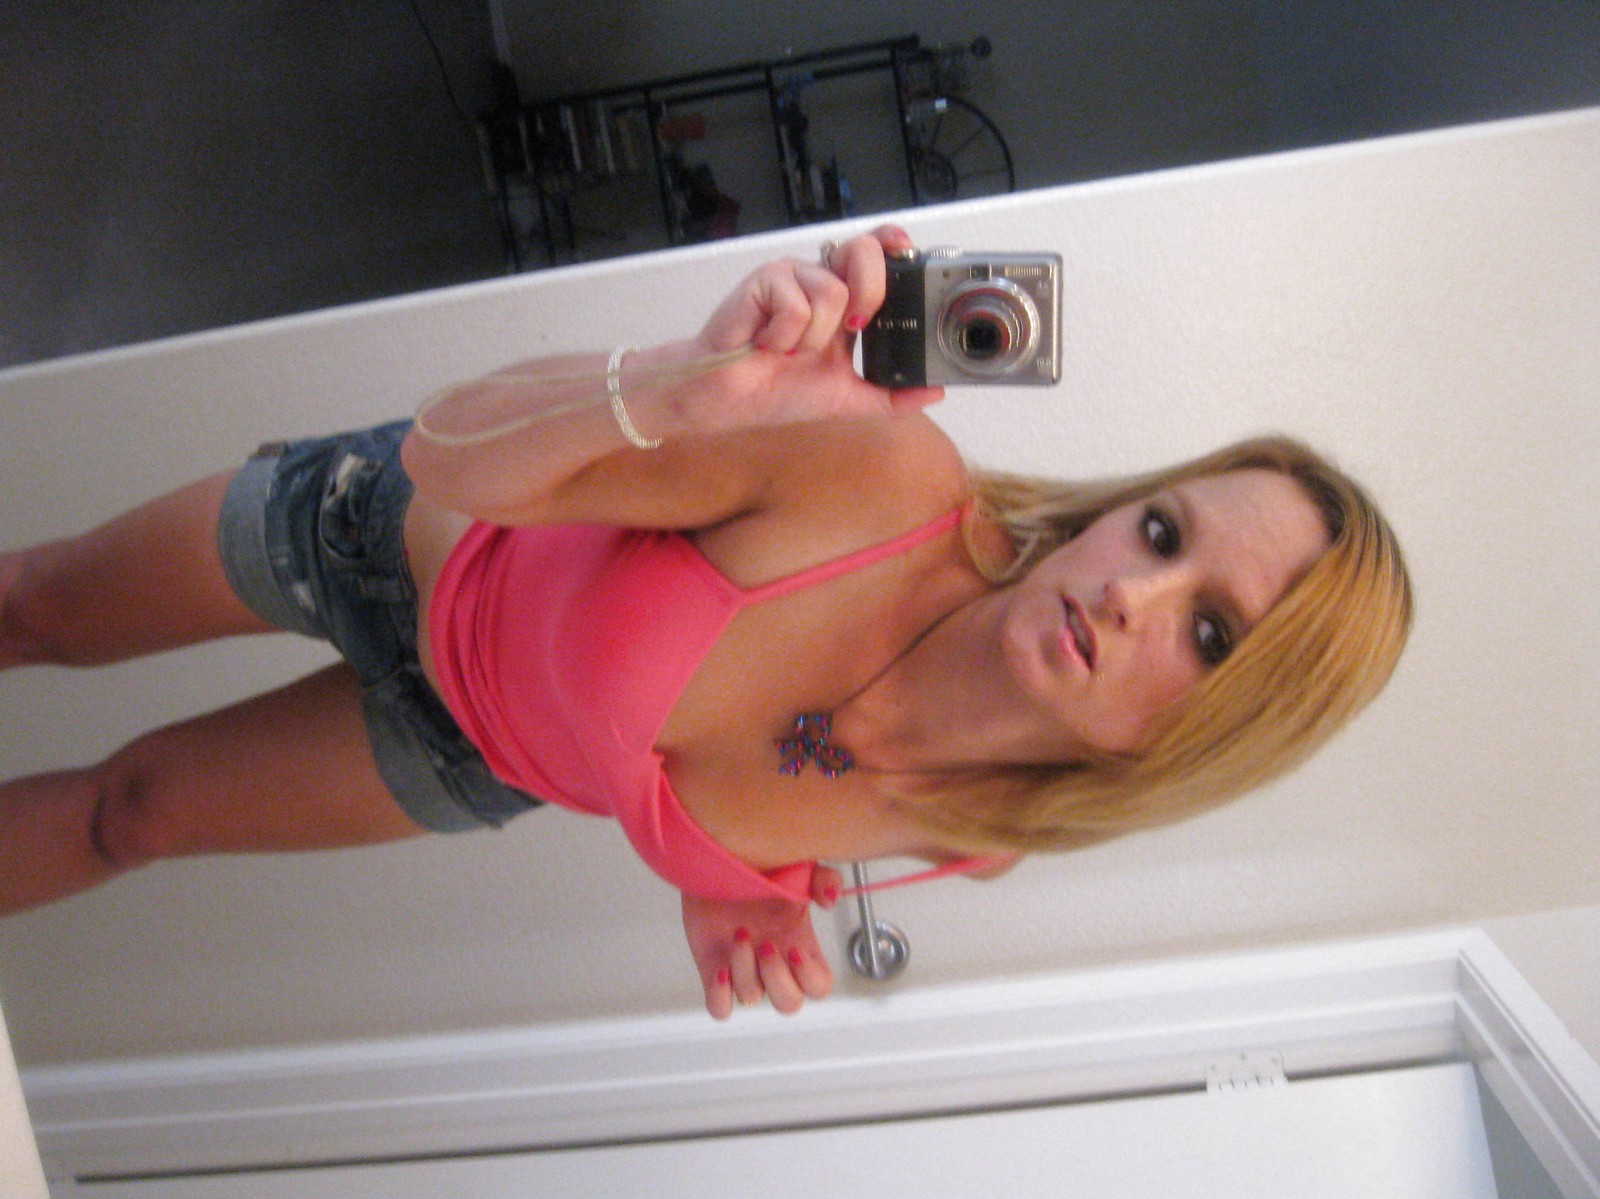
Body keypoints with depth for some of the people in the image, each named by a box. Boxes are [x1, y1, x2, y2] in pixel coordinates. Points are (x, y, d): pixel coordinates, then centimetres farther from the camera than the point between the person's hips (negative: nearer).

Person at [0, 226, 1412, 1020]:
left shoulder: (981, 836, -26)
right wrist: (687, 380, -51)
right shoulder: (879, 463, -39)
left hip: (478, 755, 2)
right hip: (399, 533, -1)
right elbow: (448, 457, -32)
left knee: (131, 808, 21)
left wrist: (730, 887, -24)